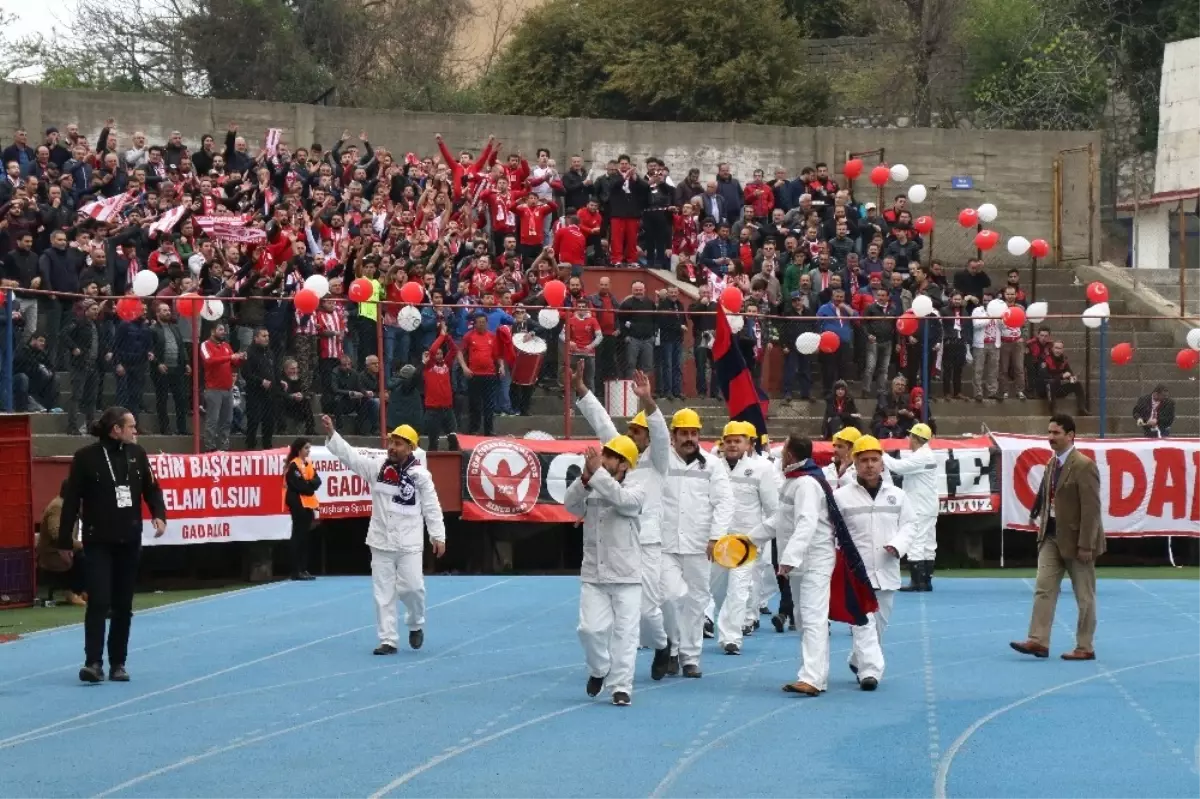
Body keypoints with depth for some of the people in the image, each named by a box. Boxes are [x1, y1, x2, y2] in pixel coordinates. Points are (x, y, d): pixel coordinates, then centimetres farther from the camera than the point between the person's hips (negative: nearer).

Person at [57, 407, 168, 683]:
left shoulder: (136, 454, 5)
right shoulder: (86, 457, -8)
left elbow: (151, 488, 11)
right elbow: (71, 500, -6)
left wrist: (158, 515, -9)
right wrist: (65, 540, -6)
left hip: (129, 540, 5)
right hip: (98, 541, -5)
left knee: (123, 604, 8)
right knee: (99, 601, -14)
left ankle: (117, 663, 15)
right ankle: (93, 662, -14)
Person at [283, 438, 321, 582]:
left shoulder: (309, 464, 15)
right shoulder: (293, 465, -11)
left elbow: (317, 481, 6)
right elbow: (299, 485, -20)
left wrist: (309, 484, -12)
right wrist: (310, 485, -6)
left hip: (308, 503, 8)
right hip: (298, 504, -8)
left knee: (305, 537, 10)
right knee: (298, 537, -7)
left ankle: (303, 569, 14)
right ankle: (296, 571, -6)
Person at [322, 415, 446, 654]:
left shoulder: (420, 475, -7)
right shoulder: (377, 466, 0)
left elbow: (432, 507, -4)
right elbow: (349, 455, -4)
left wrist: (438, 537, -7)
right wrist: (331, 434, -16)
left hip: (409, 542, -3)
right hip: (381, 540, 3)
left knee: (411, 587, -5)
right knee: (383, 592, 3)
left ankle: (415, 624, 25)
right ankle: (387, 640, 9)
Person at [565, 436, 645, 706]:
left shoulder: (636, 490, -2)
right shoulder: (590, 489, 7)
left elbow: (621, 499, -23)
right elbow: (571, 504, -11)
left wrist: (597, 472, -27)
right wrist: (585, 478, -26)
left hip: (626, 576, -2)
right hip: (594, 575, 2)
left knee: (625, 632, -2)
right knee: (591, 628, -4)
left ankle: (621, 686, 5)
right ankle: (599, 670, 23)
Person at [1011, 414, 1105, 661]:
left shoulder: (1084, 466, -17)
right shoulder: (1052, 463, 7)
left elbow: (1091, 509, -19)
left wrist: (1086, 545, -22)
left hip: (1075, 539, -8)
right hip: (1052, 536, 8)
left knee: (1084, 596, 4)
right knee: (1043, 589, 2)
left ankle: (1085, 647, 11)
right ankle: (1038, 640, 1)